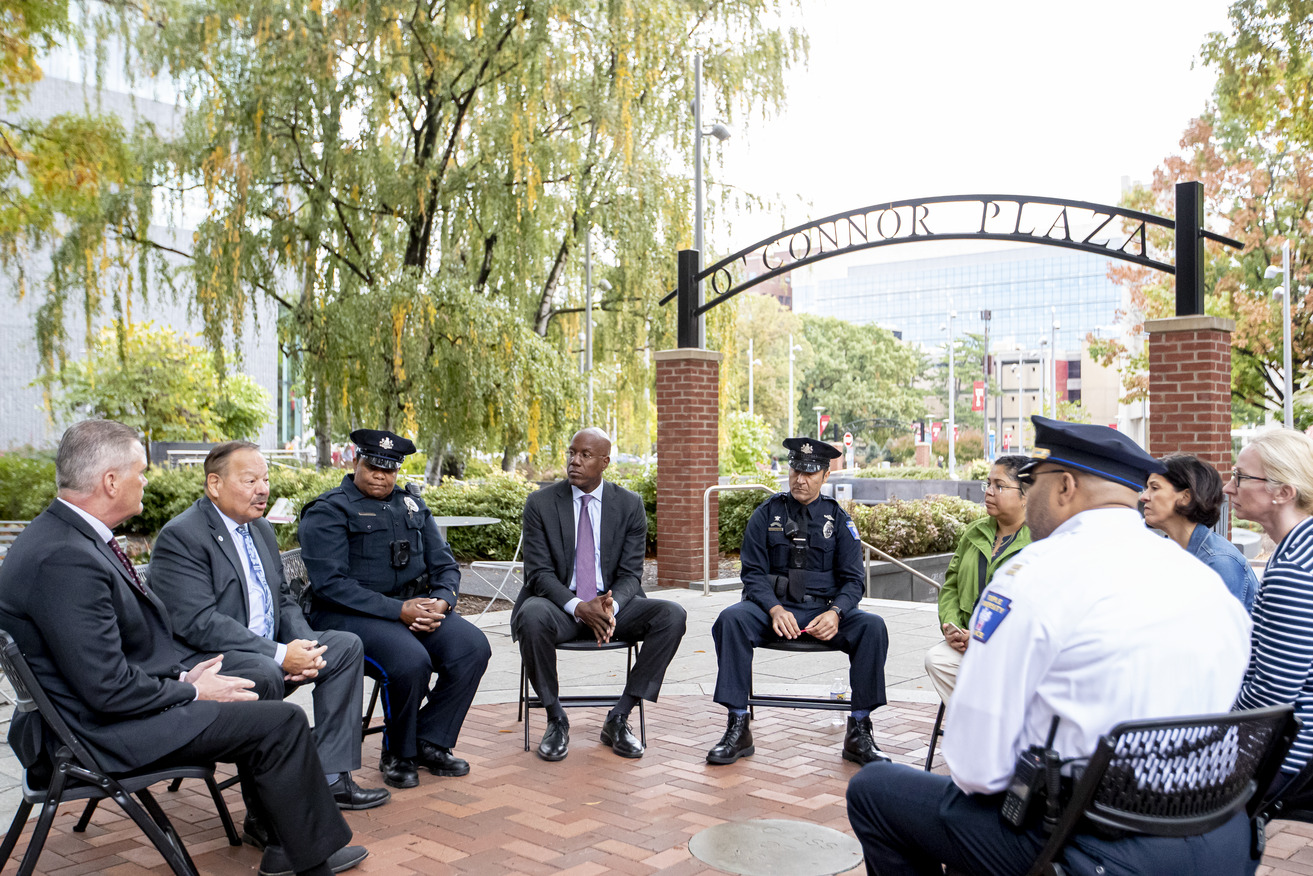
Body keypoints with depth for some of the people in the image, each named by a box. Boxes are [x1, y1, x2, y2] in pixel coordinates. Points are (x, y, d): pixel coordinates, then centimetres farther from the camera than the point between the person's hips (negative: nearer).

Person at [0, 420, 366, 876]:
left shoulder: (66, 535, 6)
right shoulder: (65, 559, -27)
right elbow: (109, 689, -27)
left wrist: (181, 676, 4)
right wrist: (190, 691, -12)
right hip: (104, 732, -11)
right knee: (283, 722, -8)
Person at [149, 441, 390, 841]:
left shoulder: (262, 529, 13)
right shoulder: (180, 536, -15)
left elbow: (284, 600, 16)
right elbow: (199, 623, -24)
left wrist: (305, 645, -7)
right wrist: (279, 655, -27)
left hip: (267, 652, 9)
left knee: (346, 646, -1)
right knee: (264, 673, -36)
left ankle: (330, 777, 0)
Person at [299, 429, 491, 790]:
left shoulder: (412, 505, 16)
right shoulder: (328, 511, -4)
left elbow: (445, 564, 14)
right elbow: (331, 583, -16)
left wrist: (441, 602, -10)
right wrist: (398, 610, -22)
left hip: (413, 606, 6)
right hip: (349, 614, -6)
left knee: (473, 646, -18)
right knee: (411, 660, -32)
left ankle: (430, 743, -2)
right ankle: (398, 755, -5)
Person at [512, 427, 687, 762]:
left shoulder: (630, 505, 1)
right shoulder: (540, 503, -3)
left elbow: (630, 573, -1)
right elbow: (539, 573, -8)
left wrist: (611, 605, -24)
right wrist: (579, 607, -26)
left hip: (612, 605, 2)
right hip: (560, 604, -2)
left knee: (672, 615, -24)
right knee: (532, 616, -37)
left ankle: (618, 719, -13)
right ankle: (555, 720, -15)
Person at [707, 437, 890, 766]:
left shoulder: (837, 520, 9)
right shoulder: (767, 514, 7)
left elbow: (853, 579, 5)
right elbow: (753, 573, 0)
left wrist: (835, 612, -17)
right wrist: (775, 609, -20)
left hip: (824, 611, 1)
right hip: (774, 607, 0)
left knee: (873, 626, -27)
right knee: (732, 619, -31)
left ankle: (859, 732, -17)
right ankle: (738, 729, -24)